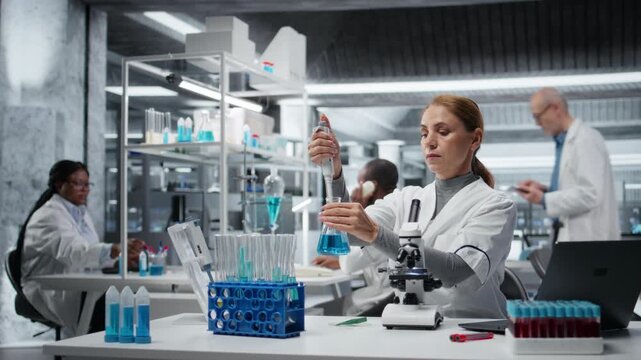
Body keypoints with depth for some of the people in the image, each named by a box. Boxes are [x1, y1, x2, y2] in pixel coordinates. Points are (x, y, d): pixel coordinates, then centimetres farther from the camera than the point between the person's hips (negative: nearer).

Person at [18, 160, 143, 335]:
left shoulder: (81, 213, 18)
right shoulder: (49, 216, -12)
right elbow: (71, 250, -30)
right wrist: (116, 251, -46)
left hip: (78, 289, 8)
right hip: (52, 293, -8)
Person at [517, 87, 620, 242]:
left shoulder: (587, 140, -12)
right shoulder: (563, 142, 15)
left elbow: (589, 194, -20)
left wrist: (543, 199, -16)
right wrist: (544, 189, 8)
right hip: (567, 235, 8)